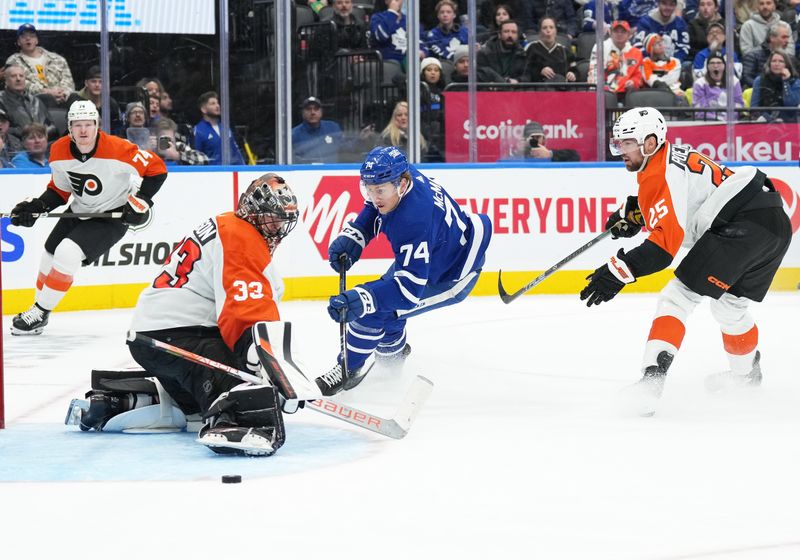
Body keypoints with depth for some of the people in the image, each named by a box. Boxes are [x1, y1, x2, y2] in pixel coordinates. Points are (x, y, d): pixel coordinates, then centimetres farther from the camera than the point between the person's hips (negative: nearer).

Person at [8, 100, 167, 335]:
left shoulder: (118, 150, -26)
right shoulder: (59, 152, -10)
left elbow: (156, 169, -16)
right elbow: (59, 189, 6)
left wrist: (141, 200, -22)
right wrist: (36, 206, -8)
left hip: (111, 217, -7)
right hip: (79, 211, 7)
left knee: (68, 253, -22)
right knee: (50, 254, 10)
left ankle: (40, 313, -10)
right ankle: (38, 308, 33)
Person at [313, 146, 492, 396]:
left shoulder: (413, 223, -43)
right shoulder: (405, 175, -19)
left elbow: (410, 288, -43)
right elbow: (373, 208, 6)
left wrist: (360, 301, -54)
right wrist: (351, 237, -10)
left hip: (450, 278, -9)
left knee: (373, 309, -15)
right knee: (384, 293, 23)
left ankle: (348, 370, 7)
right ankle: (392, 349, 52)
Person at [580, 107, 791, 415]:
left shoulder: (663, 174, -12)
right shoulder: (672, 156, 18)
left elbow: (665, 243, -23)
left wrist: (620, 271, -28)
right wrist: (632, 213, 30)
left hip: (742, 225, -11)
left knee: (679, 296, -14)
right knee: (728, 306, 30)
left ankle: (653, 375, -29)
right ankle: (747, 374, 52)